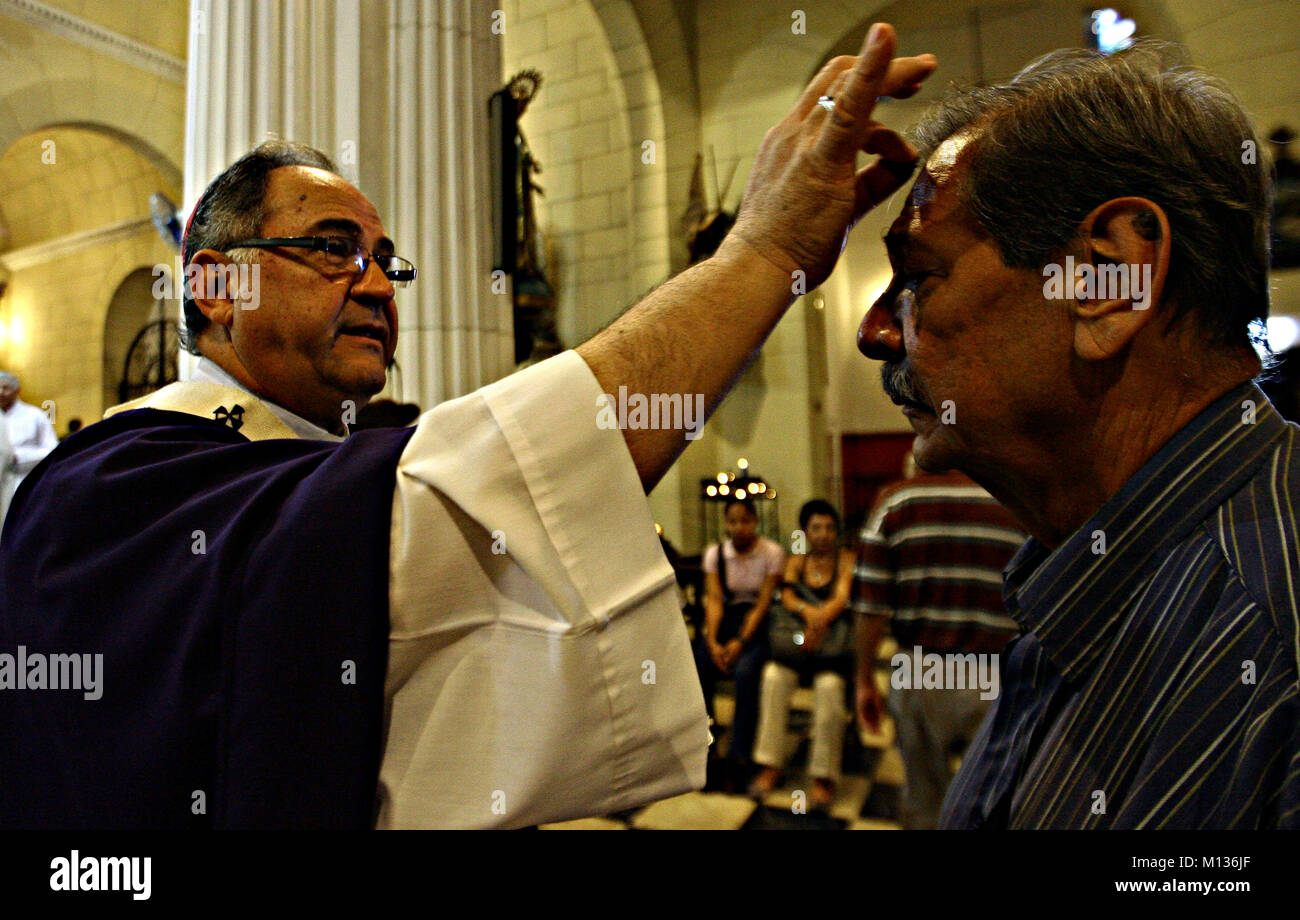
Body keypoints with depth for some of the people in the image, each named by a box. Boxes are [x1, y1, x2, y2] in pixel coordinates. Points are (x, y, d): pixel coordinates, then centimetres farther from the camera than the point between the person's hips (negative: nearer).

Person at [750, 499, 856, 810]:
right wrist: (808, 611, -21)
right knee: (774, 676, -26)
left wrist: (818, 621, -26)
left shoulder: (846, 559, 8)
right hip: (798, 639, 3)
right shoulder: (796, 562, 17)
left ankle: (824, 776, -22)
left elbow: (842, 597, -8)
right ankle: (770, 766, -18)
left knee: (829, 684, -32)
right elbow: (787, 596, 1)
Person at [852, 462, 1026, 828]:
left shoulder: (894, 500, 2)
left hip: (919, 674, 0)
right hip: (997, 678, 0)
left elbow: (871, 603, -4)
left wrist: (865, 677, 5)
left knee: (924, 797, 16)